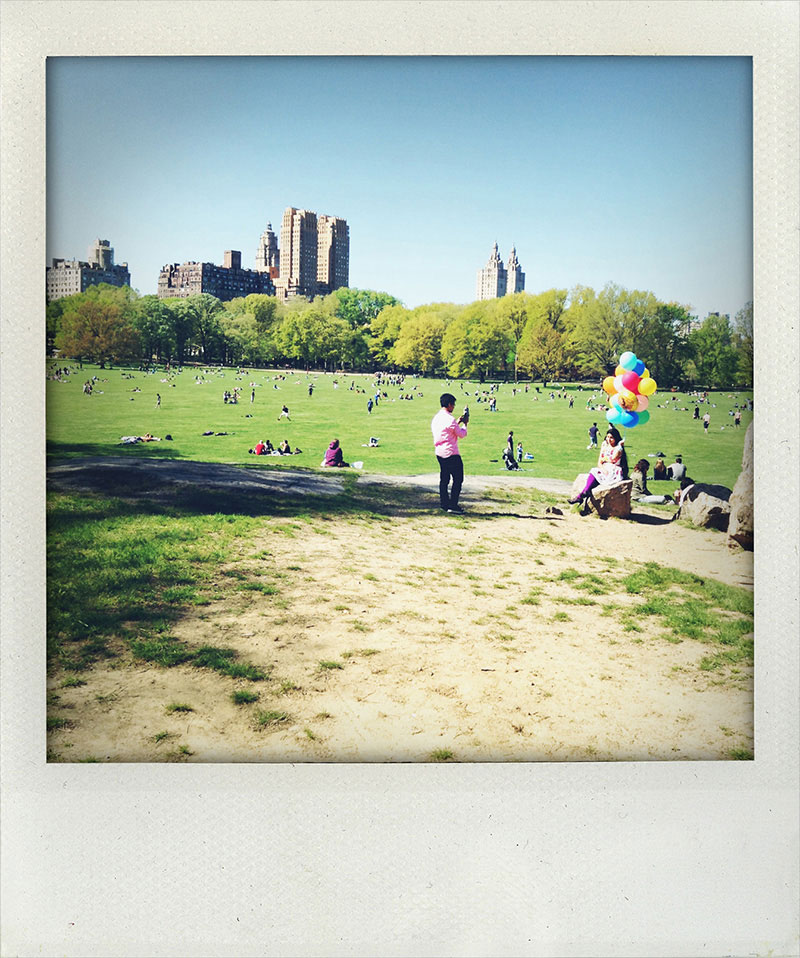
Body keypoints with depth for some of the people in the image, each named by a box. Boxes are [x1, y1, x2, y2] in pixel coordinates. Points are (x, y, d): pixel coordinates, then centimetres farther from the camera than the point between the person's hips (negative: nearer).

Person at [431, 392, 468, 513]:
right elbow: (462, 435, -9)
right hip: (451, 453, -9)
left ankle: (444, 503, 17)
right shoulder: (450, 419, -17)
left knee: (444, 479, 14)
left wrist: (457, 422, 21)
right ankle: (453, 505, -2)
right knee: (458, 479, -1)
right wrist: (464, 424, 7)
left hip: (439, 452, 9)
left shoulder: (436, 418, 9)